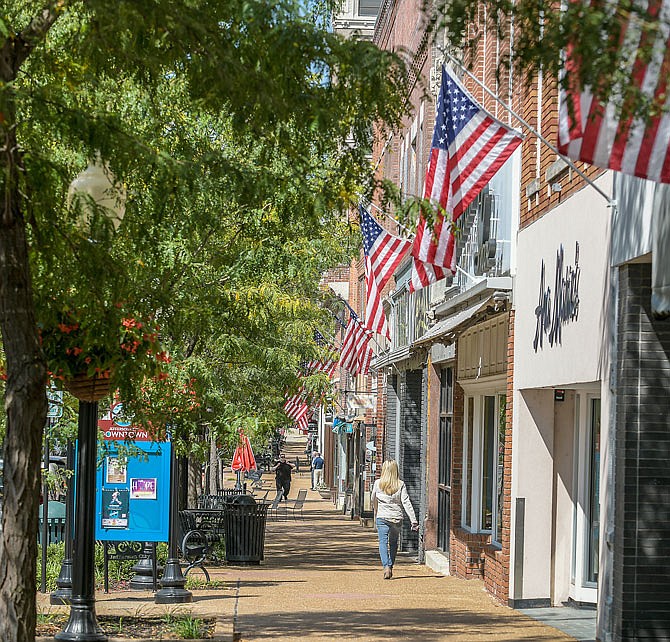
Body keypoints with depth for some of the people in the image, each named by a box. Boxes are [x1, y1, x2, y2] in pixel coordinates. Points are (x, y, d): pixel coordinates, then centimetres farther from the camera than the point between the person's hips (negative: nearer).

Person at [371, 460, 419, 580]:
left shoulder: (378, 483, -2)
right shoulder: (400, 484, -4)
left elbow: (374, 500, 13)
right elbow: (406, 503, -8)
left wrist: (376, 513, 32)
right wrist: (414, 521, -8)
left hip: (382, 517, -1)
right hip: (397, 518, 1)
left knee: (383, 542, -4)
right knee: (393, 543, 18)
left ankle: (386, 566, -23)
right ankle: (390, 567, 23)